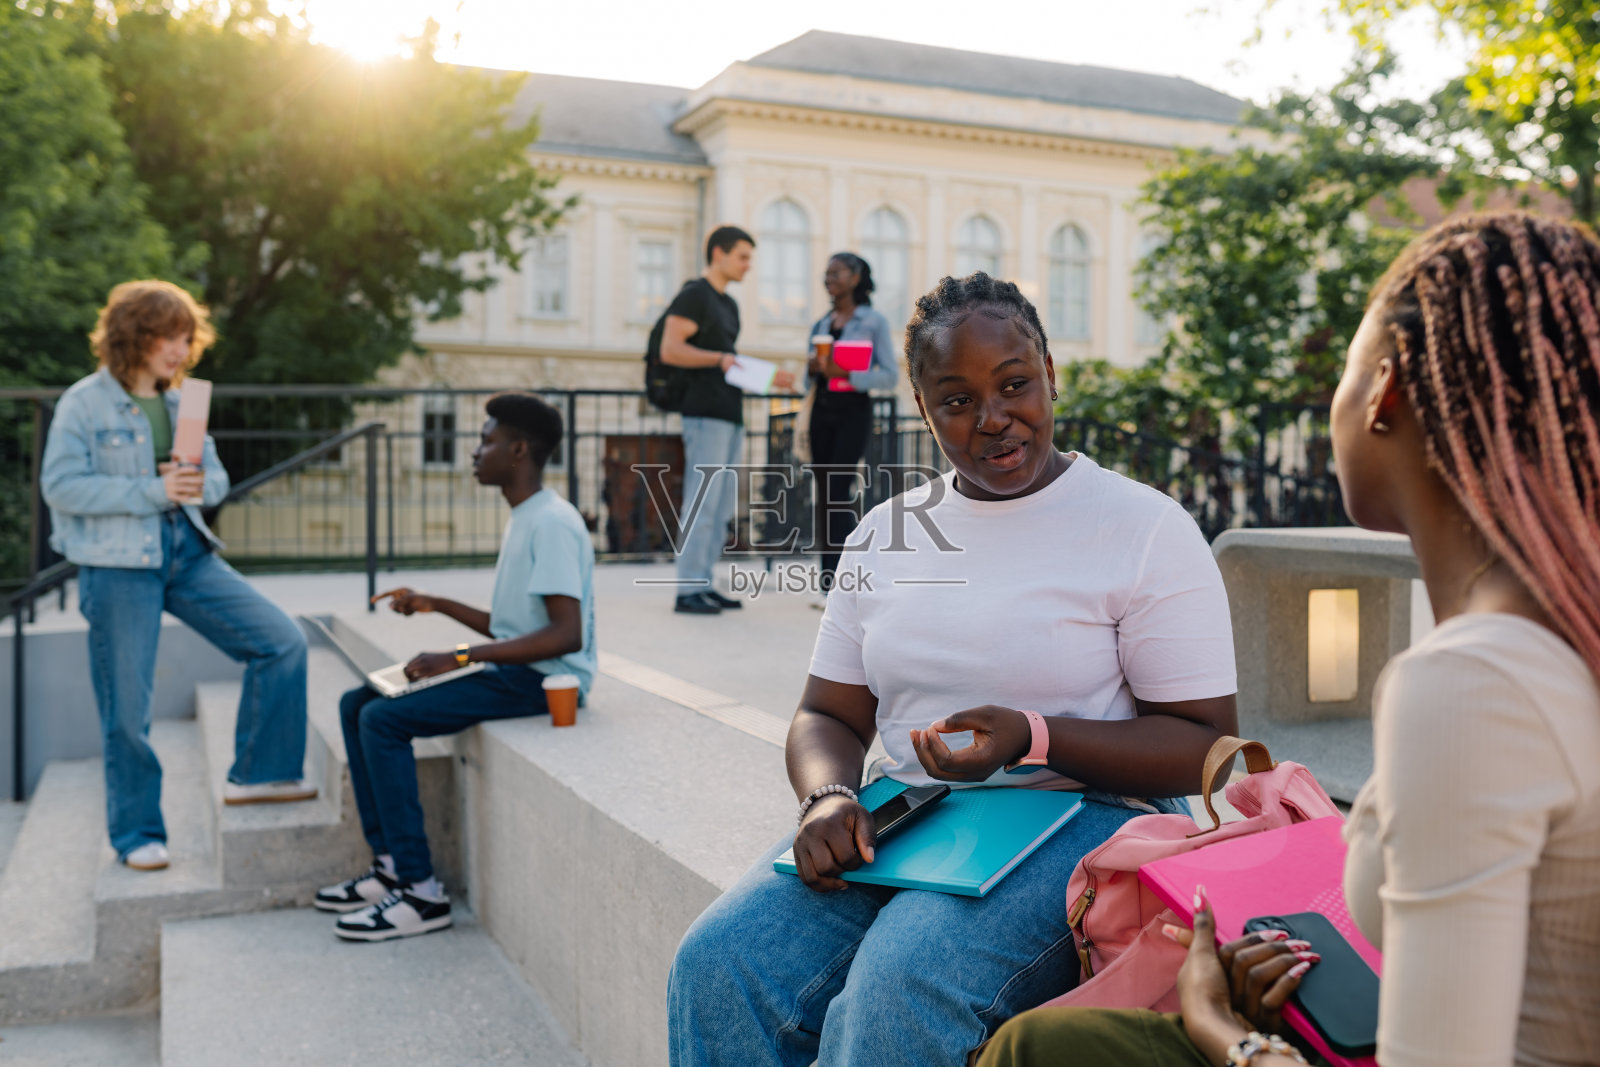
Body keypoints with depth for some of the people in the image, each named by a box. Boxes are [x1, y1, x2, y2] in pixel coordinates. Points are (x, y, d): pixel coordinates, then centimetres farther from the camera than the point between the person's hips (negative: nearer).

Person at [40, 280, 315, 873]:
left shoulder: (179, 403, 11)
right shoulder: (84, 403, -5)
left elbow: (216, 478, 14)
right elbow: (61, 485, -13)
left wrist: (197, 484, -11)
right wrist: (153, 491, -20)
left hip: (188, 554, 5)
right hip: (118, 565, -5)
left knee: (283, 642, -3)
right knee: (126, 709, 2)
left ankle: (255, 775, 10)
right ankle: (136, 834, 19)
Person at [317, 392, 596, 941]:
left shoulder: (551, 523, -16)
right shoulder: (522, 520, 17)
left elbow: (566, 634, -26)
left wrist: (459, 657, -25)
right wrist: (435, 605, 17)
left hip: (546, 679, -10)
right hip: (510, 669, 10)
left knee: (384, 719, -20)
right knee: (357, 704, 6)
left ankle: (421, 891, -12)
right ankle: (390, 864, 9)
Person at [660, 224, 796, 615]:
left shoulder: (729, 304, 23)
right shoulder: (694, 296, -5)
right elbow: (670, 350, -15)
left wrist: (769, 377, 17)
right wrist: (719, 358, -25)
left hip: (730, 415, 9)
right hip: (705, 415, -9)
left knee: (722, 509, 9)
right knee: (702, 506, -10)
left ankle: (704, 584, 14)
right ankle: (688, 591, -7)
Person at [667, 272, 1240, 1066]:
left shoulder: (1145, 529, -2)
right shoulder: (883, 533, 13)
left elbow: (1204, 745, -4)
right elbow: (828, 715, 15)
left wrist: (1033, 737, -19)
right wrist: (826, 797, -9)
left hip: (1077, 817, -4)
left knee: (898, 991, -33)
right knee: (717, 965, -22)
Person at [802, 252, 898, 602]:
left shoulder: (874, 321, 0)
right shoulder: (821, 325, 16)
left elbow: (889, 375, -6)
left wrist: (846, 374, -20)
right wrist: (811, 367, -3)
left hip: (854, 409, -5)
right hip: (822, 409, 6)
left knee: (839, 491, -14)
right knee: (824, 493, 3)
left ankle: (834, 580, -16)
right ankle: (830, 571, 7)